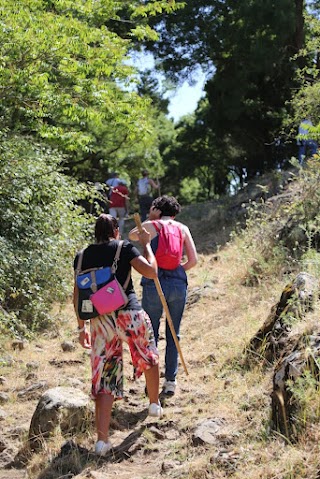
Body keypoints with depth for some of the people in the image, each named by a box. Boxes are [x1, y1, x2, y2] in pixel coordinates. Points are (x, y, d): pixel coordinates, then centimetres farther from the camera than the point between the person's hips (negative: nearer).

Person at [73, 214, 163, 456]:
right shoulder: (124, 248, -1)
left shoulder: (83, 257, 9)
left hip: (100, 320, 2)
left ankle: (102, 439, -3)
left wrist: (82, 326, 15)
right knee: (150, 358, 26)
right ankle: (155, 405, 42)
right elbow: (151, 271, -9)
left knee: (104, 376, 4)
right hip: (130, 314, -2)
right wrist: (146, 244, 5)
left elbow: (78, 295, 8)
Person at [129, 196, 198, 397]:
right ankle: (170, 381, 13)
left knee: (150, 334, 9)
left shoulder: (149, 226, 3)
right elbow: (193, 260, 5)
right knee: (173, 334, 11)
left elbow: (132, 235, 25)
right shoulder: (183, 228, 9)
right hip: (178, 285, 2)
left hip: (154, 284, -2)